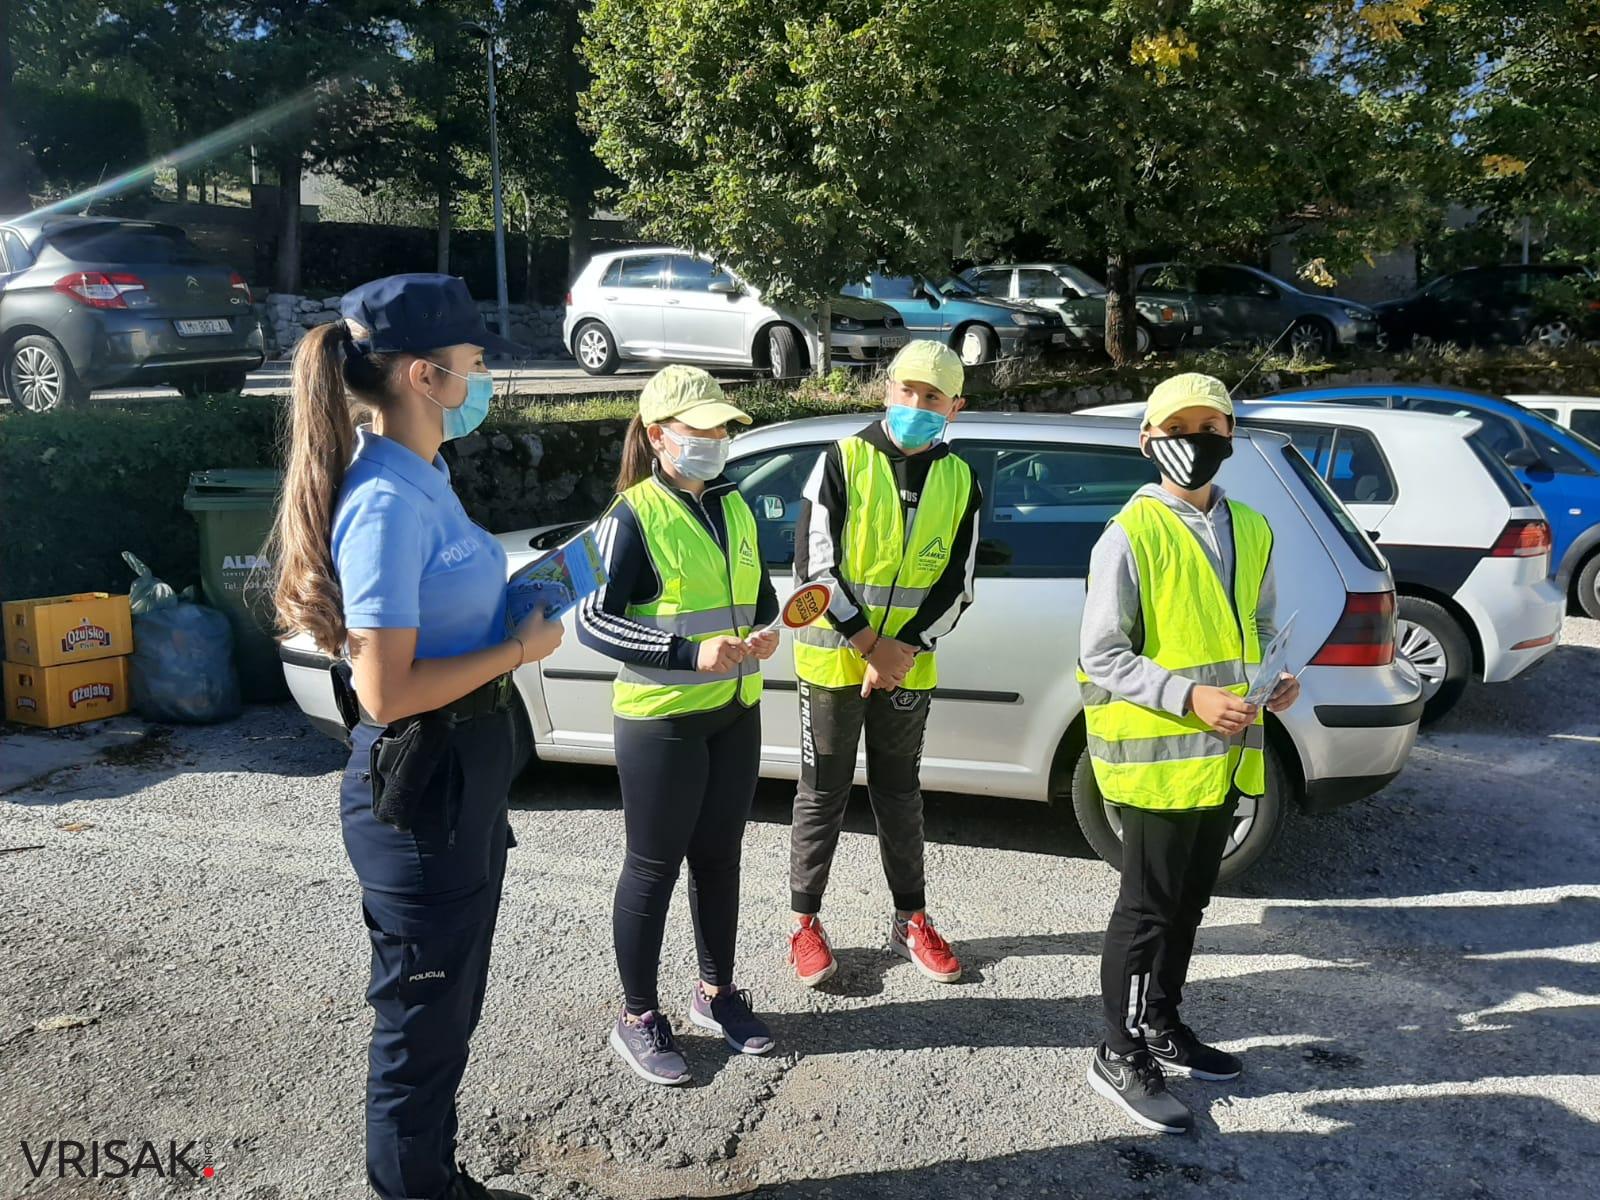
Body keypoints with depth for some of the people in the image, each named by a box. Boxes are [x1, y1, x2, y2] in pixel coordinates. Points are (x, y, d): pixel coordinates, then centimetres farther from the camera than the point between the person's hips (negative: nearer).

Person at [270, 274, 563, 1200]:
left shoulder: (423, 477, 7)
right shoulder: (388, 502, -23)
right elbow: (385, 690, -25)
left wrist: (518, 600, 4)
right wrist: (520, 649, -16)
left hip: (463, 775, 10)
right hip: (420, 788, -10)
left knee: (450, 1008, 24)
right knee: (423, 1018, 10)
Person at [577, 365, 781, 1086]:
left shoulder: (733, 506, 8)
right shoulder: (634, 517, -13)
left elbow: (760, 591, 19)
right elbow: (594, 621, -17)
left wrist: (764, 629, -4)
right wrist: (690, 653, -25)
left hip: (735, 714, 7)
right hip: (661, 720, -6)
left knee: (718, 857, 17)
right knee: (654, 867, 5)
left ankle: (716, 993, 35)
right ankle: (638, 1019, 21)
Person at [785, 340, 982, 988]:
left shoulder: (960, 480, 3)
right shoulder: (843, 460, -8)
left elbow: (957, 584, 1)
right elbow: (814, 565, -12)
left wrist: (901, 648, -11)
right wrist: (867, 644, -14)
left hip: (908, 666, 3)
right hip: (832, 660, -3)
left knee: (899, 794, 16)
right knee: (822, 796, 6)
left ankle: (910, 920, 29)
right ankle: (804, 922, 20)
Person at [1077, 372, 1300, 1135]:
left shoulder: (1251, 531, 9)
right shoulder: (1131, 535, -13)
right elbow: (1100, 655, -16)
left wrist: (1280, 674, 0)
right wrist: (1189, 697, -23)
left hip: (1225, 752, 7)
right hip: (1159, 753, -7)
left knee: (1189, 900, 19)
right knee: (1147, 908, 2)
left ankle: (1161, 1025, 36)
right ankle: (1119, 1057, 16)